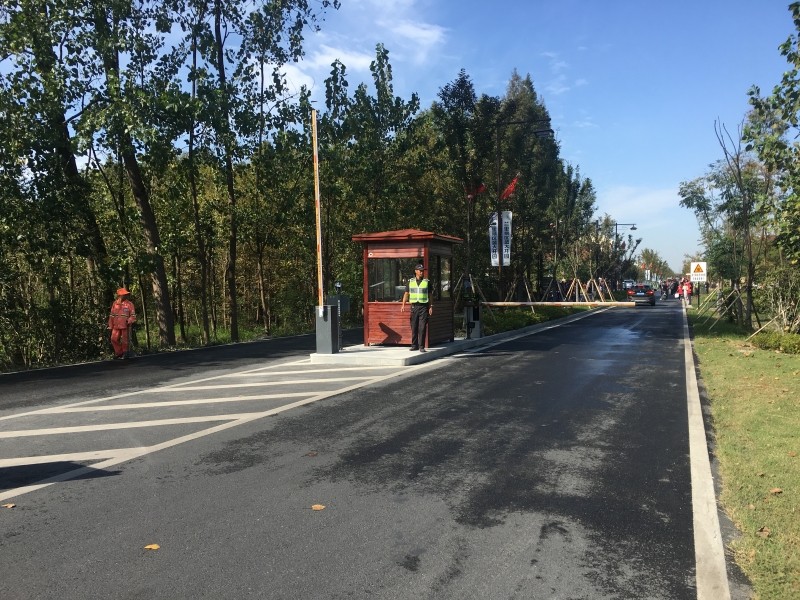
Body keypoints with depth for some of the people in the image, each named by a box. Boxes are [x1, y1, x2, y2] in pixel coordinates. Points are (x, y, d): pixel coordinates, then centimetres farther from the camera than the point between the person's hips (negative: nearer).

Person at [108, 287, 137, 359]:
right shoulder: (115, 303, 9)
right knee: (114, 339, 2)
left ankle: (125, 353, 16)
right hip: (116, 326, 4)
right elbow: (112, 315, 14)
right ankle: (119, 353, 18)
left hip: (125, 326, -4)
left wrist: (129, 321, -21)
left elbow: (133, 315, -3)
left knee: (124, 341, 2)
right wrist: (110, 325, 12)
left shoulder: (129, 304, -2)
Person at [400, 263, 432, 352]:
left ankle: (421, 346, -1)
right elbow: (406, 294, 9)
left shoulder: (427, 282, 7)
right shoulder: (410, 281, 9)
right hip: (414, 306, 1)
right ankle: (414, 345, 14)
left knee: (422, 327, -5)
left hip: (424, 306, -1)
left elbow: (429, 295, 9)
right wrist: (403, 305, -2)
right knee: (414, 327, 4)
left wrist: (431, 307, 1)